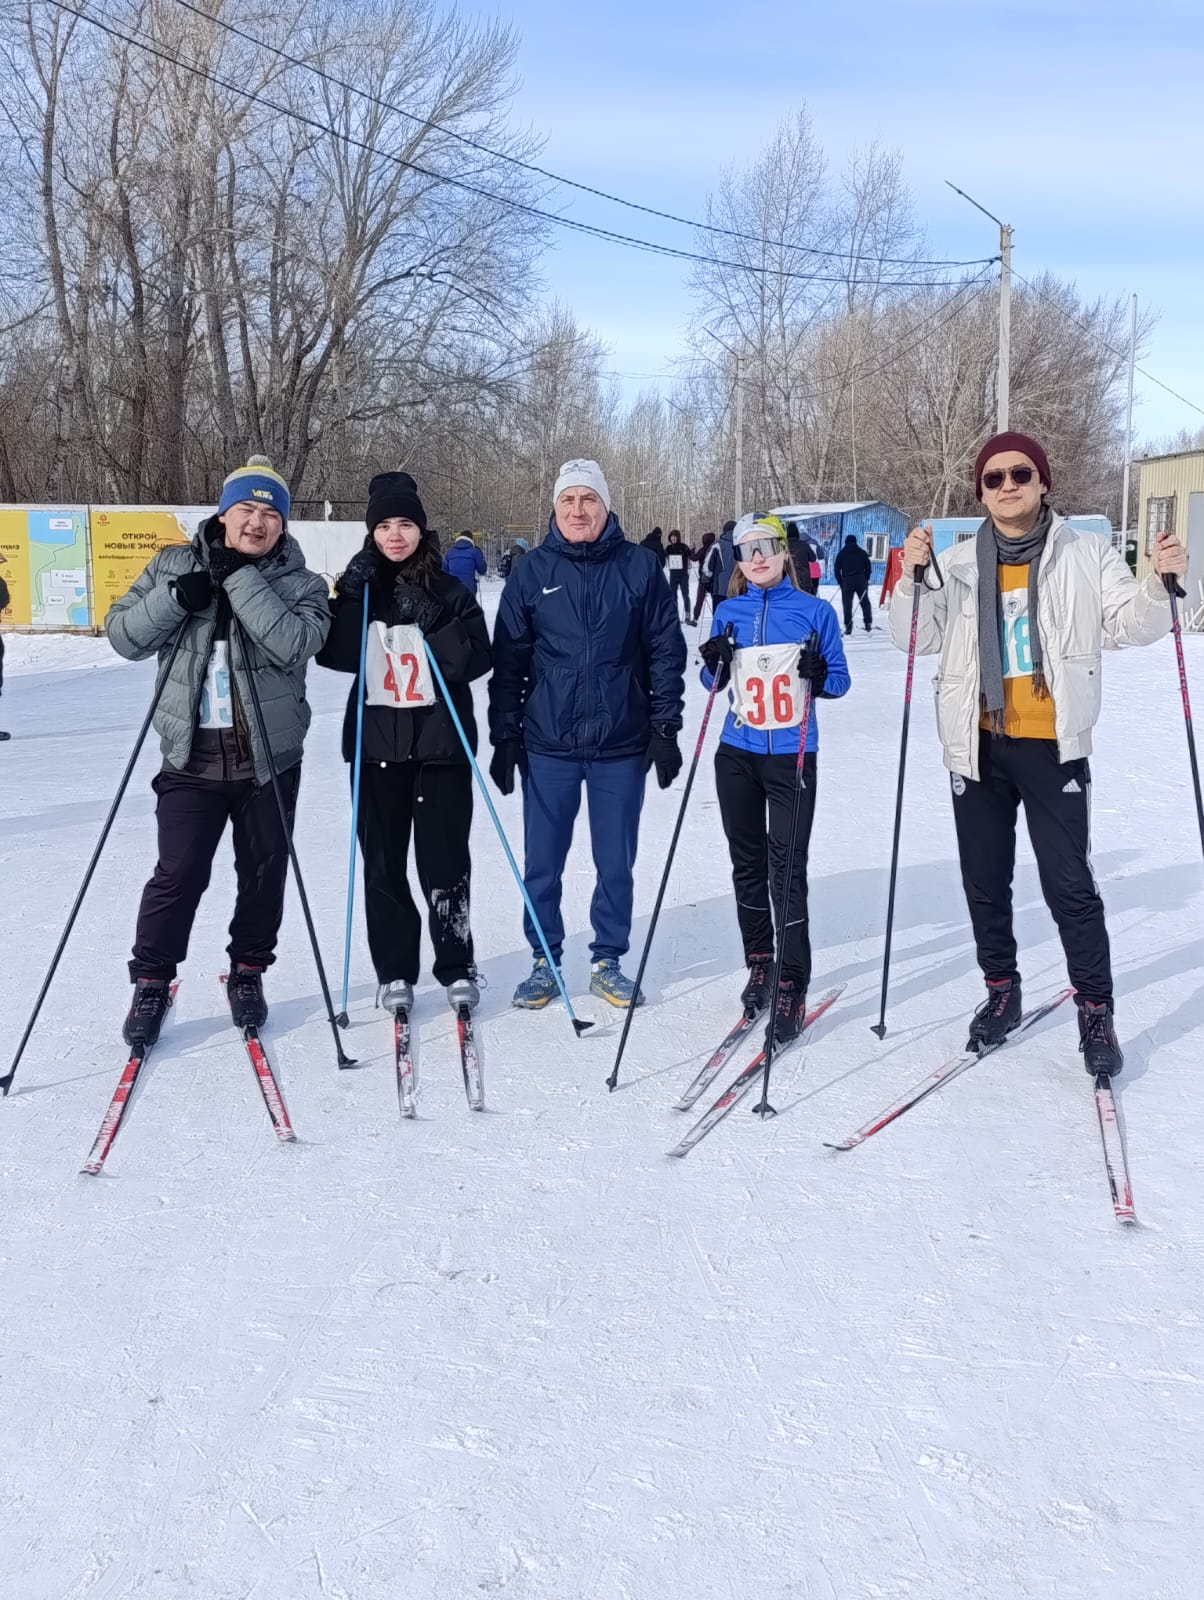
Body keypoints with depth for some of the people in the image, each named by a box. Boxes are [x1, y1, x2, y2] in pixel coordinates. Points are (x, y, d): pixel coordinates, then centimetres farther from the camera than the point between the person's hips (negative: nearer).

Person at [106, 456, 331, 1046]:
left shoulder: (300, 583, 0)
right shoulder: (174, 565, 5)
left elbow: (293, 644, -20)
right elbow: (123, 636, 0)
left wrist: (240, 576, -21)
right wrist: (175, 597, -16)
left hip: (269, 757, 0)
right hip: (192, 754, 0)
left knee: (264, 873, 11)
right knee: (178, 873, -3)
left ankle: (247, 973, 31)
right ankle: (151, 981, 15)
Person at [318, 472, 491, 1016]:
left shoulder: (450, 591, 4)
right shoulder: (356, 589, 7)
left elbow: (477, 658, -5)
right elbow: (334, 655, -6)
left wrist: (432, 630, -18)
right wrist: (356, 596, -14)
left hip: (440, 740, -2)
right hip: (376, 741, 2)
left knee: (445, 858, 0)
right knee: (382, 862, 6)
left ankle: (457, 967, 13)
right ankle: (394, 971, 17)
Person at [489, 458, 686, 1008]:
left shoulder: (639, 567, 0)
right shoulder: (532, 571, 2)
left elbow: (666, 651, 2)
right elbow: (508, 659, 3)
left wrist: (665, 727, -2)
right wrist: (504, 736, 0)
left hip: (622, 745, 0)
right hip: (548, 745, 0)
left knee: (616, 863, 9)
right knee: (542, 862, 7)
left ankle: (608, 960, 24)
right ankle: (545, 960, 23)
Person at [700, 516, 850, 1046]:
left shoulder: (815, 611, -2)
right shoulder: (728, 612, 6)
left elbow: (838, 681, 2)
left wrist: (820, 675, -19)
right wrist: (714, 664, -8)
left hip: (792, 758, -3)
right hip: (737, 756, 3)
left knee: (787, 869, -8)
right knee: (747, 864, 11)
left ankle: (791, 988, -4)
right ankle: (759, 963, 27)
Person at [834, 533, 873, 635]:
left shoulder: (842, 554, 5)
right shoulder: (862, 552, 8)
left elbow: (836, 569, 2)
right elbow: (868, 567, 5)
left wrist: (840, 582, 10)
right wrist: (865, 579, 14)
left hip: (847, 581, -1)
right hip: (861, 581, 1)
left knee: (847, 605, 2)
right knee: (865, 603, 11)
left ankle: (848, 627, -3)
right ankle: (868, 624, 3)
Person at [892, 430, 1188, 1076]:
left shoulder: (1086, 555, 0)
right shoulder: (959, 563, 4)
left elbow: (1132, 624, 0)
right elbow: (918, 638, 0)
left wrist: (1160, 583, -20)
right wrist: (908, 579, -17)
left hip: (1053, 745, -3)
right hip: (978, 746, 3)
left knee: (1069, 883, -4)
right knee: (984, 881, 13)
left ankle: (1096, 1010, 10)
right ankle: (1001, 992, 30)